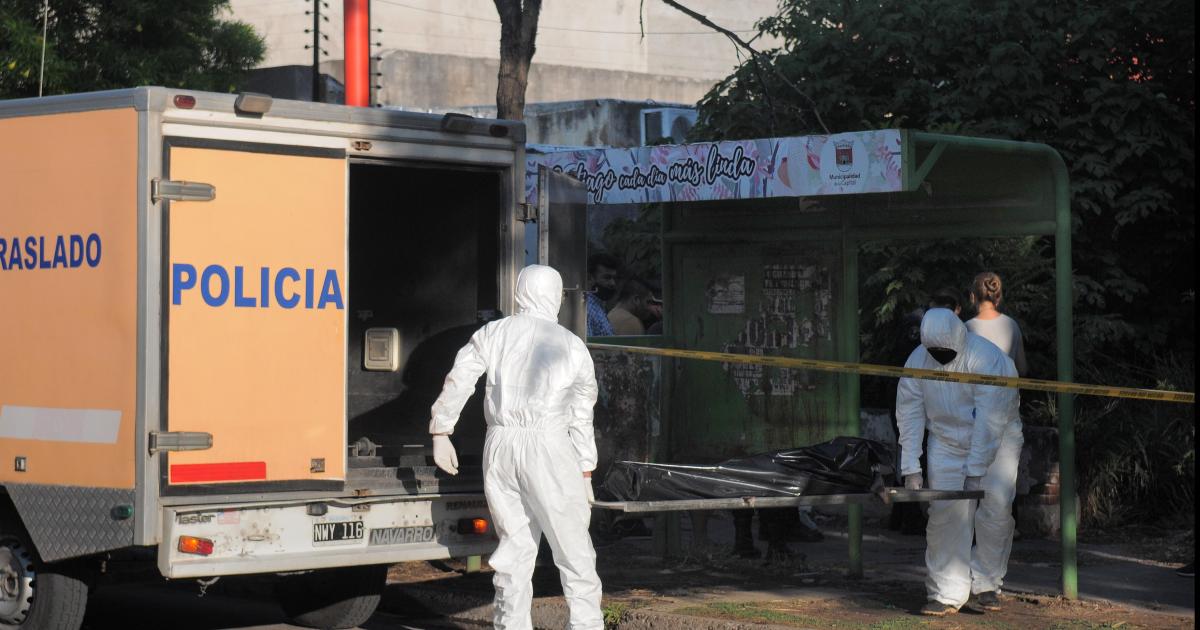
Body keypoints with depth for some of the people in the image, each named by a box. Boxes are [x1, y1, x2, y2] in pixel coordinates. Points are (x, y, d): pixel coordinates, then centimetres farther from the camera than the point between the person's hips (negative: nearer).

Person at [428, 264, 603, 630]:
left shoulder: (493, 334, 7)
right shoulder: (573, 347, 6)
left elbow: (457, 383, 1)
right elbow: (581, 418, 8)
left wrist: (441, 435, 7)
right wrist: (585, 473, 13)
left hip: (500, 446, 3)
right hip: (548, 448, -2)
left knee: (515, 545, 11)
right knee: (573, 548, 4)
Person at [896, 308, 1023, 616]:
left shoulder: (986, 358, -26)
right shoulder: (918, 360, -11)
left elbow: (990, 419, -29)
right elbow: (909, 414, -7)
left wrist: (975, 469, -31)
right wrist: (911, 467, -13)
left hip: (996, 440, -3)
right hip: (947, 442, 3)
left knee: (996, 507, -9)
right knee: (945, 512, -8)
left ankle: (986, 584, 7)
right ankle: (947, 594, -6)